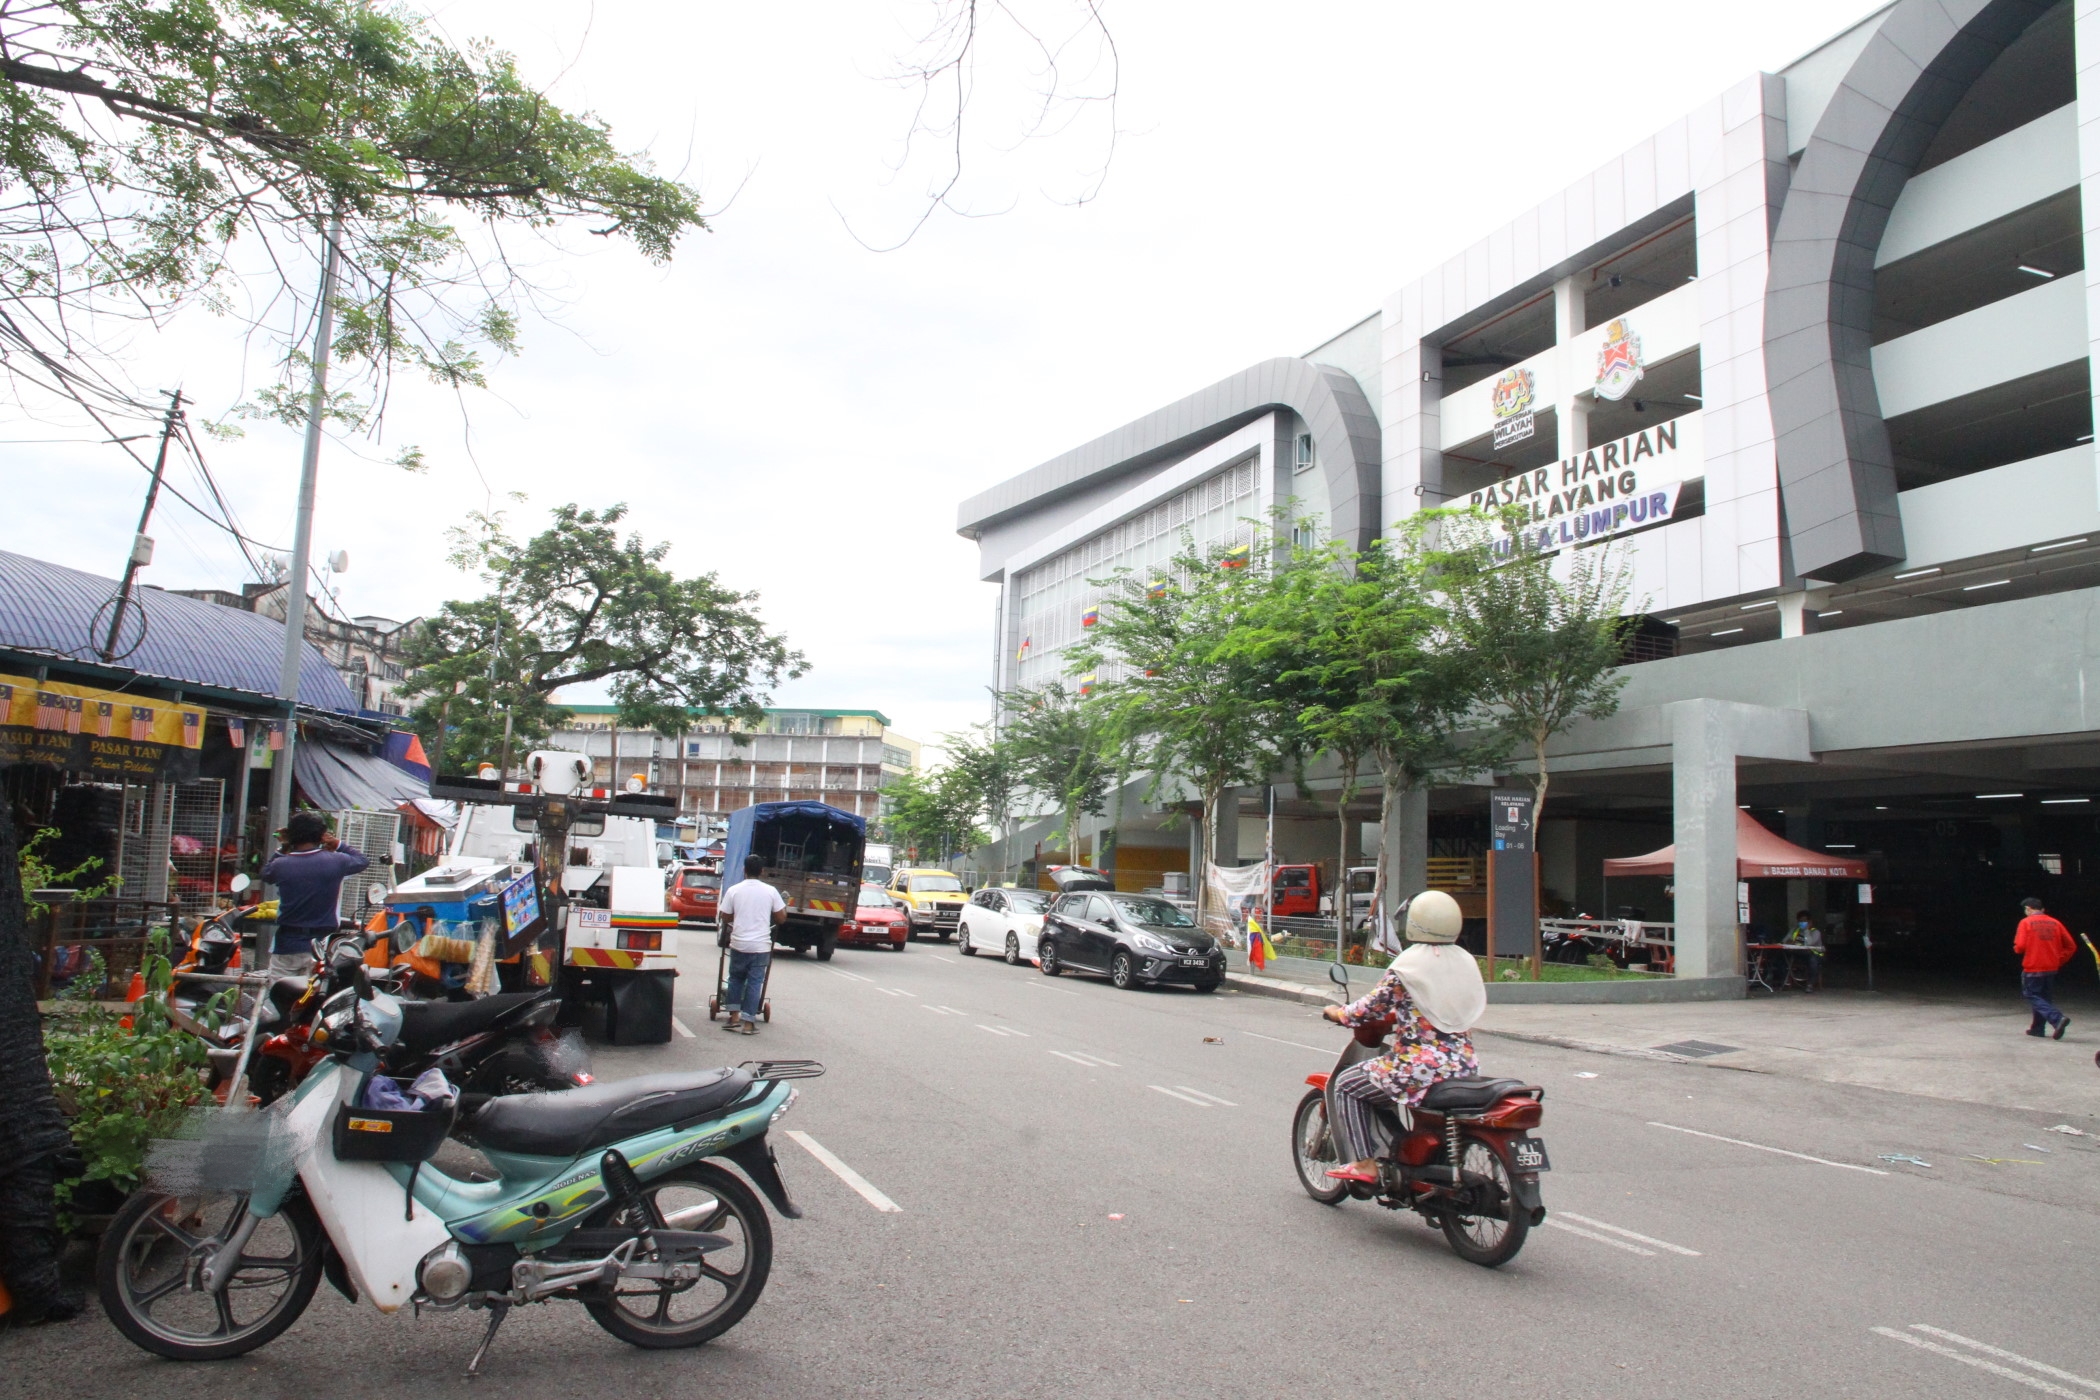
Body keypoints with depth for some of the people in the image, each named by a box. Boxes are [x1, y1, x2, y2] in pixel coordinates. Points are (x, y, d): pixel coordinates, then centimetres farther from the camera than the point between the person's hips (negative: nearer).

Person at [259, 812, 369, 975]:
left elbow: (265, 874, 18)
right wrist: (338, 845, 13)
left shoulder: (281, 865, -6)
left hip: (287, 946, 0)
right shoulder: (335, 861, -8)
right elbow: (362, 860, 12)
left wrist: (281, 849, 18)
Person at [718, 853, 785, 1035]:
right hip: (761, 945, -1)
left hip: (738, 944, 1)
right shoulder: (770, 891, -2)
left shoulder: (733, 890, -2)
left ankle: (734, 1017, 13)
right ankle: (748, 1023, 3)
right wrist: (785, 906, 20)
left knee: (736, 978, 18)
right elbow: (781, 918, 1)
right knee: (755, 982, 5)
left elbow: (724, 918, 2)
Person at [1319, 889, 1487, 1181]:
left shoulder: (1407, 966, -11)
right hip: (1465, 1067, 7)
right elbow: (1478, 1007, 17)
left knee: (1346, 1084, 11)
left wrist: (1338, 1013, 14)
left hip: (1419, 1068, -7)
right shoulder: (1467, 962, 6)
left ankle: (1363, 1163, 2)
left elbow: (1371, 1008, -7)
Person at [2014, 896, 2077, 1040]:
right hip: (2052, 968, 6)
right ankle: (2038, 1028, 22)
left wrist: (2016, 948, 7)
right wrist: (2059, 960, 13)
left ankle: (2057, 1018, -20)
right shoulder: (2055, 923, 6)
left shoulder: (2026, 922, -7)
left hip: (2033, 968, -6)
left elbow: (2020, 946, -15)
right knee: (2042, 996, 19)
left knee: (2032, 995, 1)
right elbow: (2071, 946, 7)